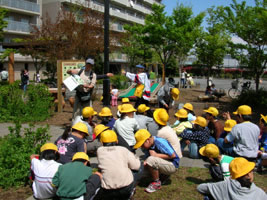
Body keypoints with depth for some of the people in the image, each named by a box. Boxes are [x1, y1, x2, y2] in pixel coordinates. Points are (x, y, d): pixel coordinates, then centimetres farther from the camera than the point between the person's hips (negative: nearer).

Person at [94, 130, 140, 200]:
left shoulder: (99, 150, 3)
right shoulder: (123, 150, 2)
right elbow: (136, 166, 2)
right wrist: (134, 157, 23)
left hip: (108, 189, -1)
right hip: (127, 187, 1)